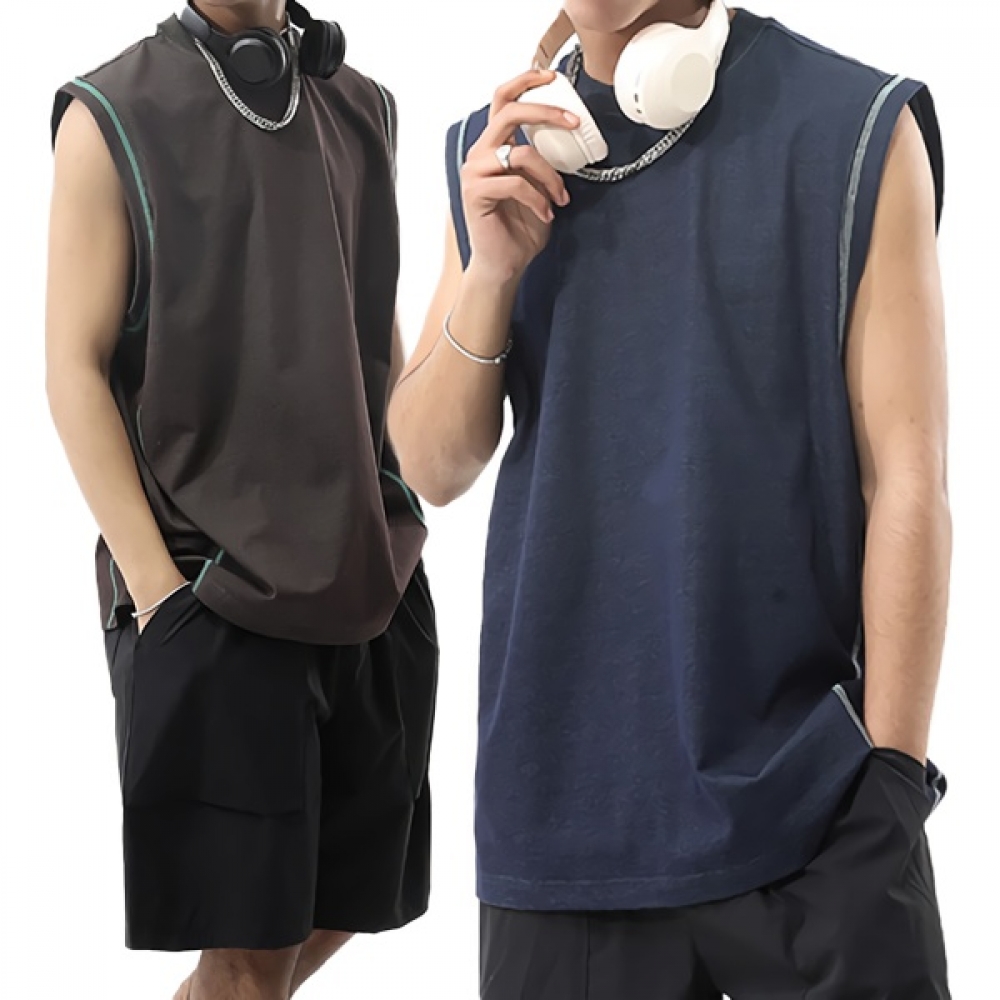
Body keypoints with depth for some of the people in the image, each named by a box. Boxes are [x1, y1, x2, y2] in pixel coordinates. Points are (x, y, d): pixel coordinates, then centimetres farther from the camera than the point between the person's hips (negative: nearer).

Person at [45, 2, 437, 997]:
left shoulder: (364, 109, 12)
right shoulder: (112, 116, -3)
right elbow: (76, 367, -6)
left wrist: (404, 522, 11)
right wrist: (157, 589, -12)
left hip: (374, 581, 5)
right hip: (212, 584, -5)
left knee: (341, 911, 11)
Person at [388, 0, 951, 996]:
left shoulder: (856, 127, -6)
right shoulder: (497, 153, 8)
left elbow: (906, 481, -7)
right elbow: (433, 468, 8)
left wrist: (891, 786, -9)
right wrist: (491, 274, -9)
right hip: (562, 801, 4)